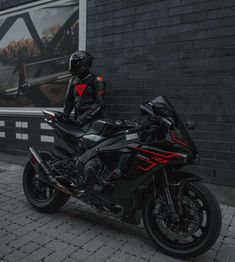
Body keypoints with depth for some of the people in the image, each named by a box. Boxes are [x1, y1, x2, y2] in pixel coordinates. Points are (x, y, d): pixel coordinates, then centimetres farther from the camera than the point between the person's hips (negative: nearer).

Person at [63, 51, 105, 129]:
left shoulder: (96, 80, -5)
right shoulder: (73, 80, 15)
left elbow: (99, 103, -13)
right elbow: (69, 100, 22)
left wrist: (85, 117, -21)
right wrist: (64, 116, 11)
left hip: (91, 118, -6)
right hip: (77, 117, 6)